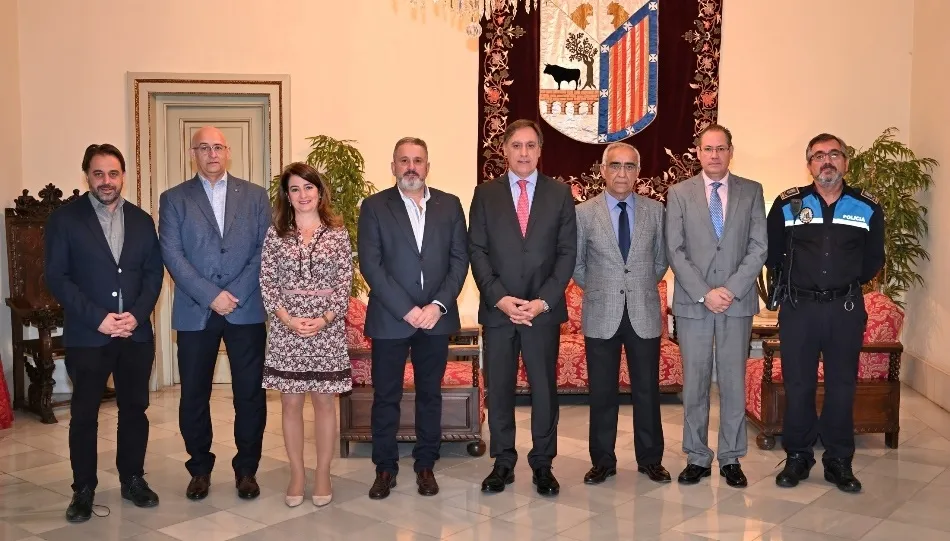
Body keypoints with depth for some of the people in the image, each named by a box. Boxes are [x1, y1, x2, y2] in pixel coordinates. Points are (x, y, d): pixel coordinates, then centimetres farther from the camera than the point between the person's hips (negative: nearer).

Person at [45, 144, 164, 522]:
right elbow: (56, 277, -6)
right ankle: (83, 490, 16)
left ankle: (133, 480, 24)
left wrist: (137, 314, -9)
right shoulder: (64, 219, -2)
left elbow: (154, 272, 7)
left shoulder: (141, 220, 9)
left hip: (136, 333, 3)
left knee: (135, 409, 10)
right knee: (84, 415, 4)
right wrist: (97, 318, -15)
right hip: (86, 336, -3)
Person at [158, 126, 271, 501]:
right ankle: (200, 468, 23)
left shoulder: (255, 196, 8)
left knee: (250, 394, 4)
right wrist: (211, 296, -13)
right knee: (194, 396, 7)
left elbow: (264, 251, 1)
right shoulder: (174, 199, 6)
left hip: (247, 310, 0)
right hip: (195, 312, 0)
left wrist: (235, 294, -10)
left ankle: (246, 469, 18)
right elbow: (172, 255, -3)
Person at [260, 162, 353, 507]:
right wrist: (287, 319, -11)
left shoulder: (337, 233, 2)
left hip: (327, 327, -1)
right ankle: (297, 473, 19)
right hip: (286, 327, 1)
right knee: (290, 402, 6)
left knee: (324, 401, 6)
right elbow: (267, 283, 1)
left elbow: (345, 284, 0)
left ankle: (323, 473, 17)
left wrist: (324, 319, -13)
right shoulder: (276, 233, 4)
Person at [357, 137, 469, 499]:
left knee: (430, 394, 11)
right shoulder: (374, 207, 0)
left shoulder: (450, 205, 6)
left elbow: (460, 260, 2)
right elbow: (370, 265, -7)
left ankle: (425, 465, 23)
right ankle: (385, 467, 18)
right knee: (385, 397, 6)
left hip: (436, 317, 2)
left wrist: (438, 305, -10)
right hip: (389, 318, -2)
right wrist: (406, 310, -14)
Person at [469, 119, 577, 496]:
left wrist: (543, 301, -9)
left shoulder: (560, 193, 5)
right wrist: (499, 298, -11)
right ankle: (503, 463, 18)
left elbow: (567, 252, 1)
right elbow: (477, 251, 1)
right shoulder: (485, 194, 6)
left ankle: (542, 464, 17)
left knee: (544, 388, 5)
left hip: (544, 310, 0)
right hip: (496, 309, 1)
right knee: (498, 389, 6)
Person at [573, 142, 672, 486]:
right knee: (602, 393, 6)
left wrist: (641, 287, 10)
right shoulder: (583, 213, 0)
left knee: (647, 390, 8)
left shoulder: (655, 211, 4)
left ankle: (650, 459, 22)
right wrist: (599, 290, 7)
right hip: (601, 316, -1)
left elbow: (661, 260, 13)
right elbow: (575, 264, 8)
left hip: (644, 314, 1)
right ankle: (603, 461, 19)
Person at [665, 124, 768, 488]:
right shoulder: (679, 193, 4)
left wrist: (731, 289, -12)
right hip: (692, 302, 0)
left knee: (733, 381, 6)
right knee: (694, 383, 5)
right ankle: (697, 458, 15)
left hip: (738, 301, 0)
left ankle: (731, 458, 16)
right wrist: (704, 293, -11)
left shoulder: (752, 192, 6)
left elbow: (759, 248, 0)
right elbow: (675, 251, -2)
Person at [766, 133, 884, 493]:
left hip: (846, 308, 1)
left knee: (842, 386, 7)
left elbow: (874, 260, 14)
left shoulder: (867, 209, 3)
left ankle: (839, 461, 19)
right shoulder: (787, 204, 0)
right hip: (798, 308, -1)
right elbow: (772, 253, 10)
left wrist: (848, 283, 10)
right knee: (797, 385, 5)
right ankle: (798, 457, 18)